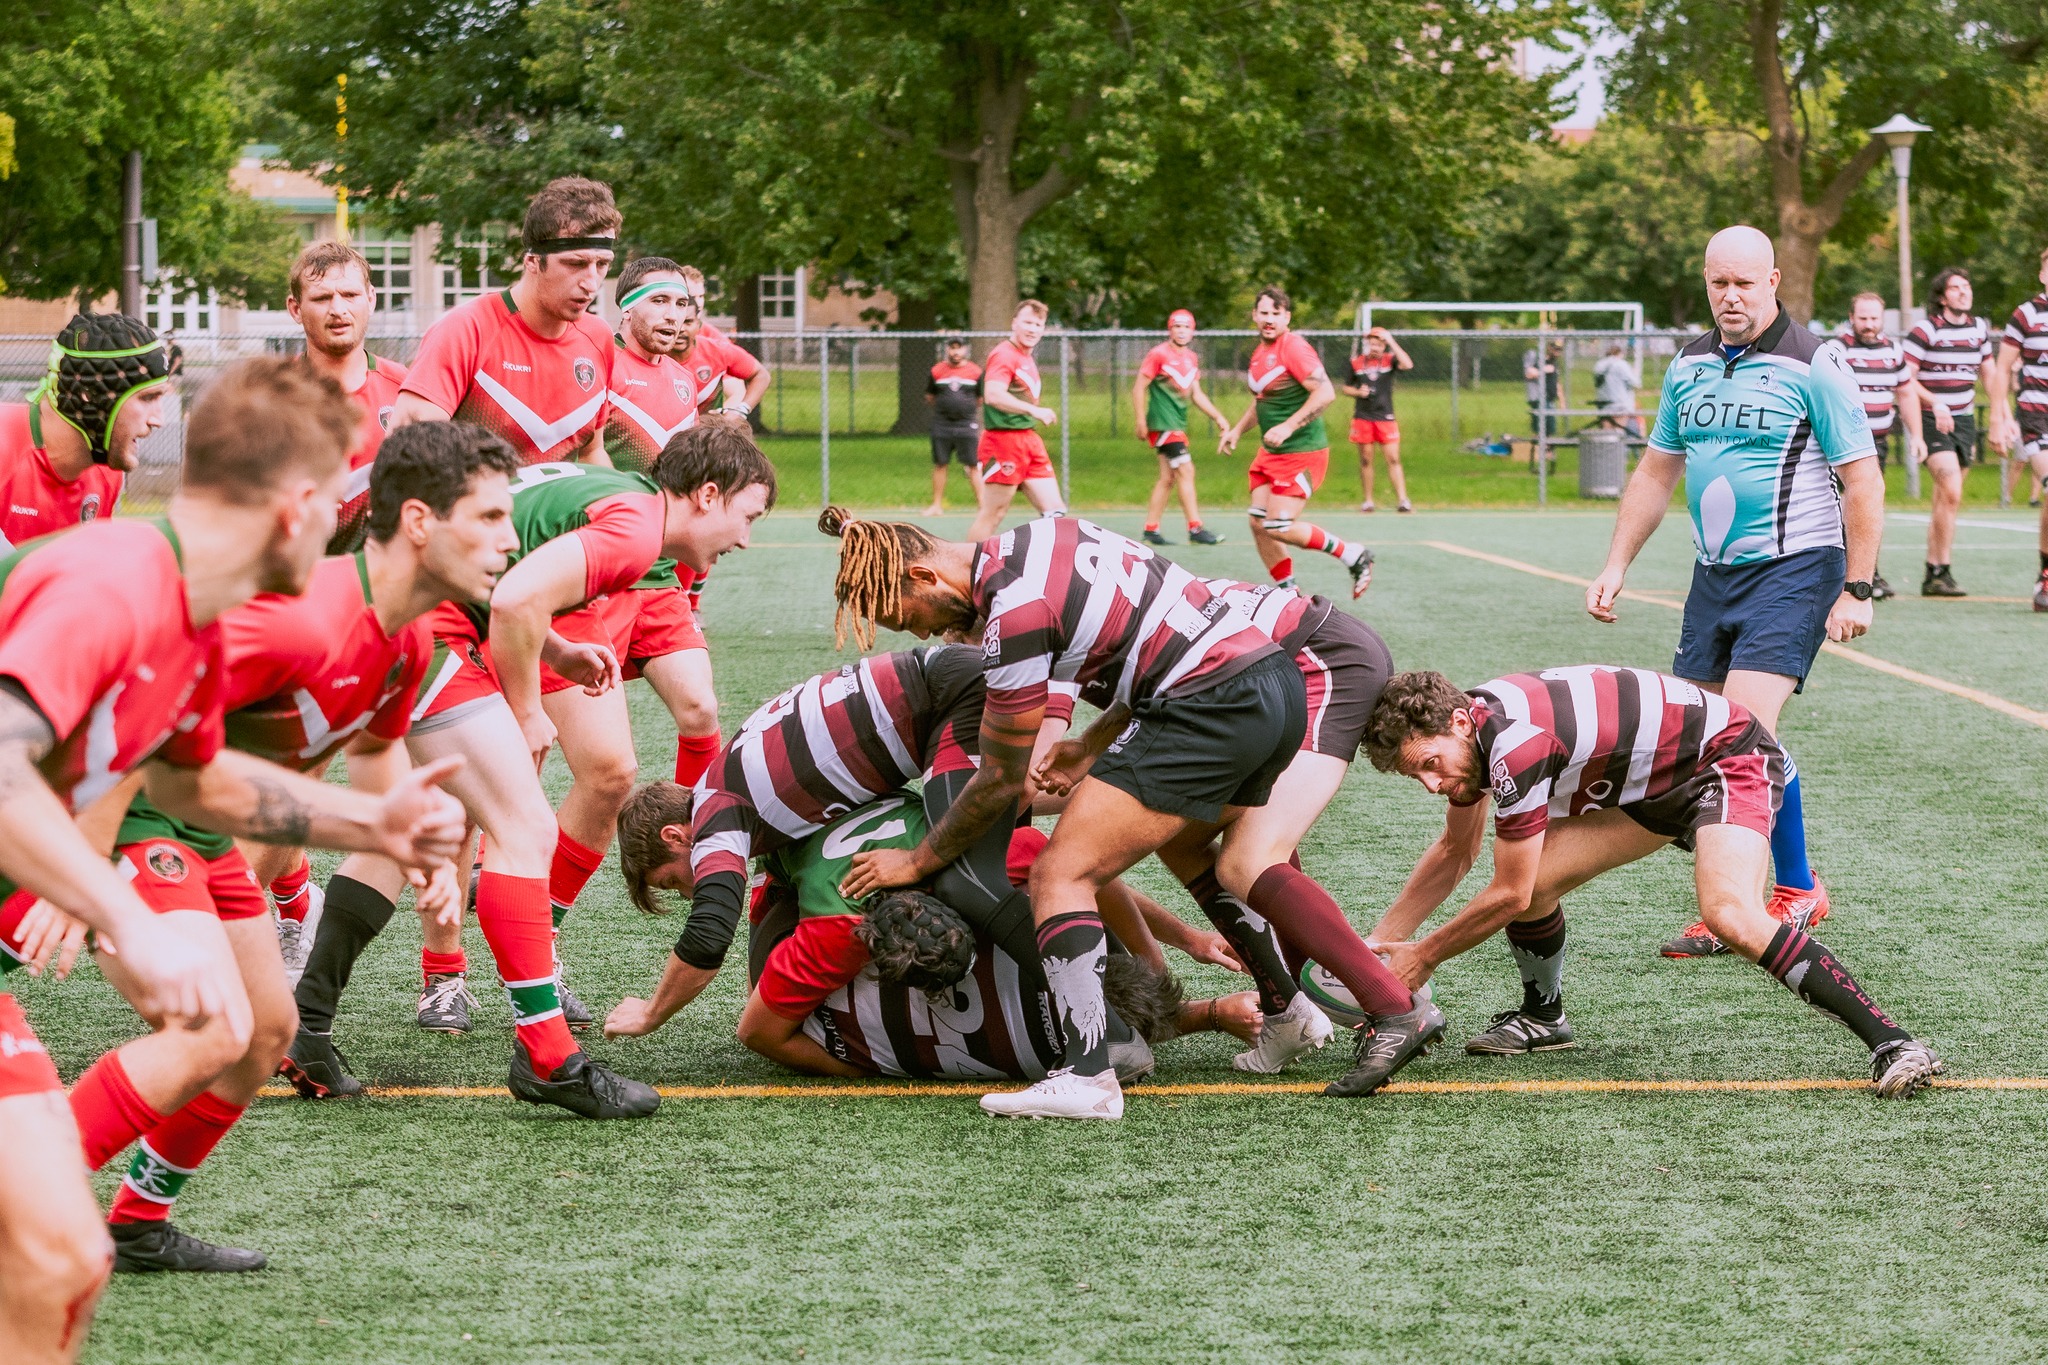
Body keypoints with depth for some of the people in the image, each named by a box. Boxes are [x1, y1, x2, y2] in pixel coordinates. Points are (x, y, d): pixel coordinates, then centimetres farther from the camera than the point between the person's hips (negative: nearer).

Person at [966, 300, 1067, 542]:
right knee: (993, 513, -4)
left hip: (1028, 440, 9)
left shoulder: (1028, 359, 17)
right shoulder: (1004, 354, -12)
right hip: (1004, 439, -9)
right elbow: (993, 395, -28)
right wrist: (1034, 410, -31)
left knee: (1055, 510, 4)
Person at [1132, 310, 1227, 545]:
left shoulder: (1192, 358, 13)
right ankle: (1195, 529, -16)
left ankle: (1150, 530, 15)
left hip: (1178, 424, 8)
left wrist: (1218, 417, 13)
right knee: (1186, 471, -15)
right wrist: (1140, 421, -13)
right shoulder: (1158, 354, -9)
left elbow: (1196, 394, 20)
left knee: (1168, 478, 9)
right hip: (1162, 424, -8)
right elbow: (1139, 387, -8)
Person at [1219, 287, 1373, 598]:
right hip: (1270, 453, 9)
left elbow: (1325, 393, -24)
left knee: (1279, 527, -13)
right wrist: (1237, 429, 23)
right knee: (1259, 524, 3)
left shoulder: (1294, 348, -15)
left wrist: (1288, 427, -28)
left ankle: (1354, 556, 3)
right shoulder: (1260, 351, 13)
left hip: (1302, 452, -9)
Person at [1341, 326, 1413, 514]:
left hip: (1385, 417, -1)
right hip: (1362, 418, 1)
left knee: (1393, 459, -8)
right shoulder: (1356, 362, 5)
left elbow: (1407, 364, -21)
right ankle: (1368, 501, 11)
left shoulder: (1389, 359, 1)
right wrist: (1357, 392, -7)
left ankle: (1402, 500, -9)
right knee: (1365, 461, 4)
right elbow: (1345, 387, 15)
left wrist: (1391, 342, -20)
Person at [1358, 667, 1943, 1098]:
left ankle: (1891, 1042, -32)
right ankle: (1542, 1017, 24)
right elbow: (1455, 853, 15)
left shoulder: (1515, 744, -32)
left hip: (1730, 758, -9)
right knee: (1532, 878, -4)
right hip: (1649, 785, 9)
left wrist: (1423, 957, -9)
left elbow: (1508, 896, -22)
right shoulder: (1465, 725, -3)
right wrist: (1380, 941, 13)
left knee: (1729, 914, -33)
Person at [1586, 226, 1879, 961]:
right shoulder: (1689, 367, 10)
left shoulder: (1813, 365, -9)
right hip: (1714, 571, 7)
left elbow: (1862, 479, -9)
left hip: (1794, 567, -7)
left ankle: (1798, 891, -1)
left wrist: (1856, 589, -13)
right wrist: (1616, 567, 15)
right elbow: (1656, 472, 20)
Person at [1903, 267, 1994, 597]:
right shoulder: (1925, 330, -10)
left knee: (1944, 500, 8)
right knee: (1952, 493, -19)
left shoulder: (1979, 329, 9)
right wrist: (1934, 403, -24)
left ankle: (1932, 575, 14)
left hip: (1963, 419, 6)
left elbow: (1988, 372, 21)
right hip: (1931, 420, -6)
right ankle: (1942, 572, -14)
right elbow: (1904, 378, -12)